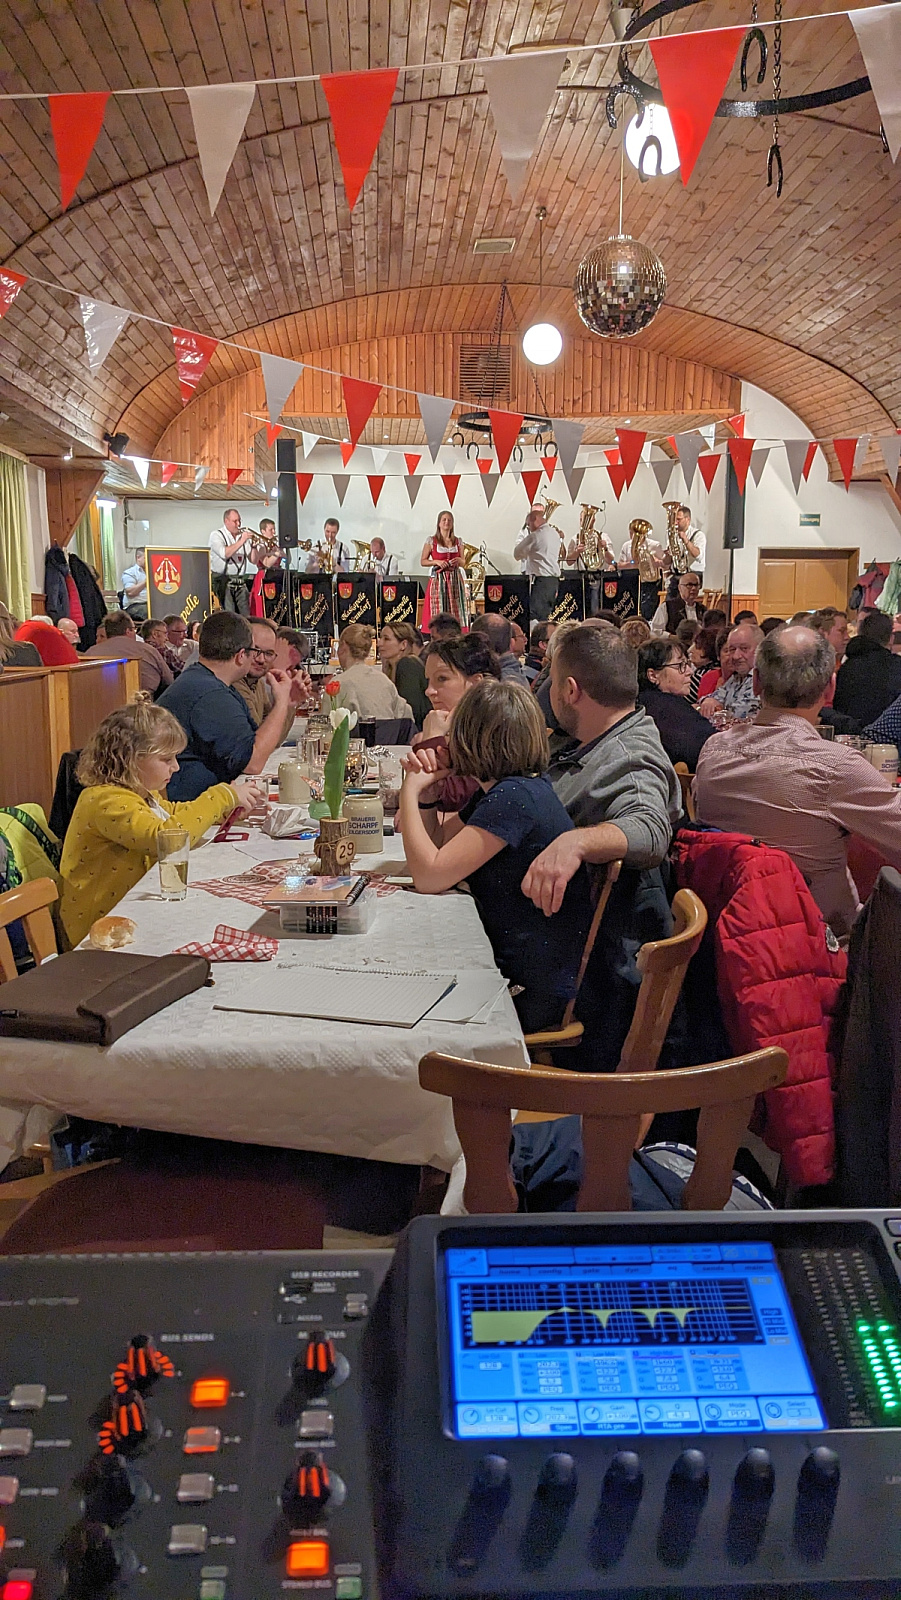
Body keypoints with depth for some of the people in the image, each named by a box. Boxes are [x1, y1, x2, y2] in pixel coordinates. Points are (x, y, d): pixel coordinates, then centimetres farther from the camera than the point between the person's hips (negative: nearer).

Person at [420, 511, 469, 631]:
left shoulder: (458, 541, 11)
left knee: (456, 611, -2)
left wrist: (459, 561, -7)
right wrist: (437, 562, -12)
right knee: (438, 610, -7)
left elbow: (463, 563, 15)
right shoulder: (431, 541, 3)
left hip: (456, 579, 3)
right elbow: (423, 561, 3)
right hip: (438, 579, -3)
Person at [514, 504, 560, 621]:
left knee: (536, 616, -10)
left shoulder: (535, 536, -11)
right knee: (546, 615, 13)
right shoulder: (555, 534, 14)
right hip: (554, 579, 9)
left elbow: (517, 554, -4)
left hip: (541, 579, -9)